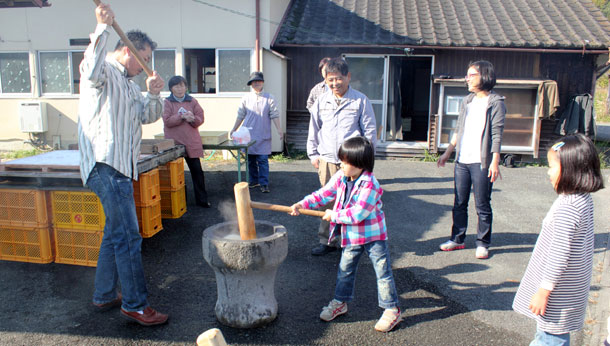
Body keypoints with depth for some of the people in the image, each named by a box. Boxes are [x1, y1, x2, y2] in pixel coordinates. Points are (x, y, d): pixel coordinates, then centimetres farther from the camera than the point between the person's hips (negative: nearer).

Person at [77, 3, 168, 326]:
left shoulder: (128, 84, 23)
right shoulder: (105, 72, -5)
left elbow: (148, 116, 16)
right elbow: (92, 71, -30)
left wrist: (153, 95, -3)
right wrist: (102, 27, -29)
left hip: (120, 166, 10)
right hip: (105, 164, -10)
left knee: (116, 233, 16)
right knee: (128, 236, -10)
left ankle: (105, 295, 28)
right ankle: (135, 304, -2)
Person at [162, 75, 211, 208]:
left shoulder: (192, 101, 11)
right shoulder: (167, 102, 4)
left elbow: (200, 118, 5)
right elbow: (167, 121, -9)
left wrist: (191, 118, -16)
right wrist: (182, 116, -18)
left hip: (192, 142, 2)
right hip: (174, 142, -2)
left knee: (197, 170, 2)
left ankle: (202, 199, 10)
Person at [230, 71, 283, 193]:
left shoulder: (269, 98, 2)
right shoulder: (246, 98, 6)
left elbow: (274, 115, 2)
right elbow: (240, 116, 12)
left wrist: (279, 129, -4)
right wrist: (234, 129, 12)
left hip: (263, 136, -2)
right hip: (248, 134, 2)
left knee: (263, 160, -4)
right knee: (250, 160, 8)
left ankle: (264, 184, 3)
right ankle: (253, 181, 22)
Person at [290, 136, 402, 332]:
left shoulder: (370, 186, -26)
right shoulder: (340, 178, -4)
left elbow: (357, 214, -29)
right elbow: (324, 194, -2)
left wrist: (334, 215, -20)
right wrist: (302, 204, -13)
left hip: (373, 235, -7)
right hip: (351, 236, 7)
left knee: (383, 272, 3)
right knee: (345, 270, 17)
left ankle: (392, 310, 16)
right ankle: (340, 302, 34)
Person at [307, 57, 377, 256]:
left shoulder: (360, 100, 1)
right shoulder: (321, 101, 10)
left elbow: (370, 131, 3)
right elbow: (314, 129, 17)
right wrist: (313, 154, 13)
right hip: (327, 160, 3)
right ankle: (327, 241, 19)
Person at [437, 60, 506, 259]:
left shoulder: (495, 102, -5)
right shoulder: (467, 101, 14)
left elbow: (497, 134, -11)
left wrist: (495, 161, -18)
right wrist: (447, 153, 17)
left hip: (481, 162, -6)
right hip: (462, 161, 6)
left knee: (482, 206, 2)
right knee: (459, 203, 12)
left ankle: (483, 244, 15)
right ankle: (457, 239, 24)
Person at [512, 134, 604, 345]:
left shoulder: (566, 208, -27)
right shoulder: (583, 199, 3)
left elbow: (559, 254, -26)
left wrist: (543, 291, -18)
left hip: (559, 293, -9)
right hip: (571, 287, 9)